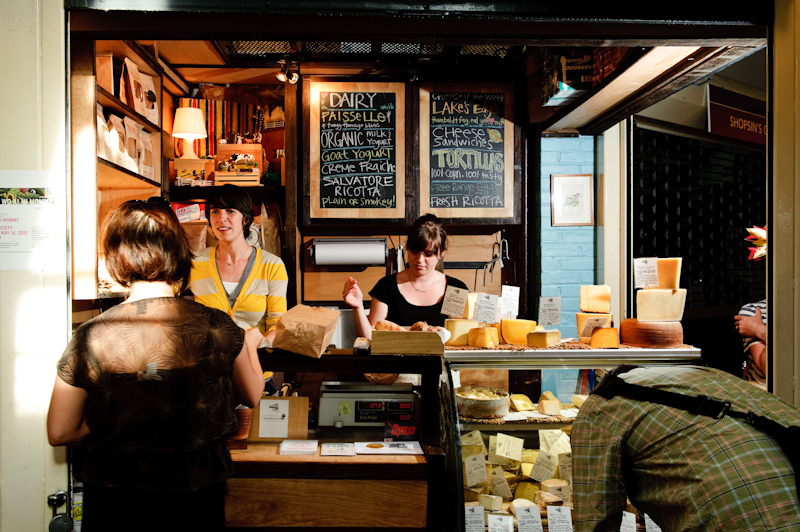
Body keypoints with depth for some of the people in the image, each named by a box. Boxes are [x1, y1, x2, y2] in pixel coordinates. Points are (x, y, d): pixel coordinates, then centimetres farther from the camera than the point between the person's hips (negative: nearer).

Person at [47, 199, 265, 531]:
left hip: (114, 502, 0)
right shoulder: (217, 327, -16)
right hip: (196, 493, 0)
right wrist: (250, 345, 19)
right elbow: (252, 396, 2)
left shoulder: (89, 338, -16)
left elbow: (59, 433, -6)